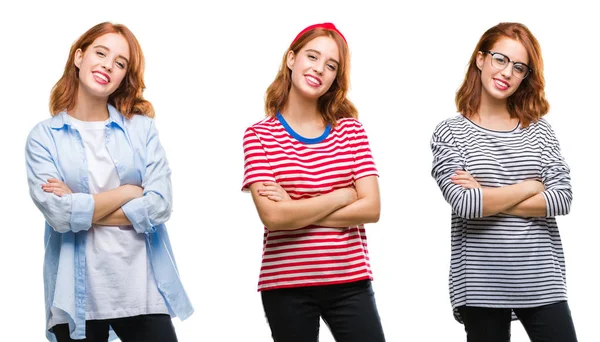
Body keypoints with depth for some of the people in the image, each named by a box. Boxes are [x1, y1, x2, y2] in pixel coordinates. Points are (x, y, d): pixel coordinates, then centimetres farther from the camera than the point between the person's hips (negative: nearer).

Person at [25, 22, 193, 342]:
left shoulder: (141, 127, 6)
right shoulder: (44, 136, 2)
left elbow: (160, 205, -5)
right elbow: (58, 214, -11)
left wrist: (80, 209, -8)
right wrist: (128, 192, -5)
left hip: (143, 290, 1)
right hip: (78, 295, -1)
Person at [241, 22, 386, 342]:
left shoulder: (350, 129, 4)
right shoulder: (259, 135, -2)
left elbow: (371, 208, -5)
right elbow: (273, 216, -14)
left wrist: (296, 211, -11)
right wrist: (341, 196, -8)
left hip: (350, 282, 2)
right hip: (286, 287, -1)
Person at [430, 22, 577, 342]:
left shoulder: (538, 129, 7)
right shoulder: (450, 133, 0)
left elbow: (562, 198, -4)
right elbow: (463, 203, -14)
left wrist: (486, 197, -10)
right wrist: (529, 188, -5)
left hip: (541, 283, 2)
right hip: (481, 286, -2)